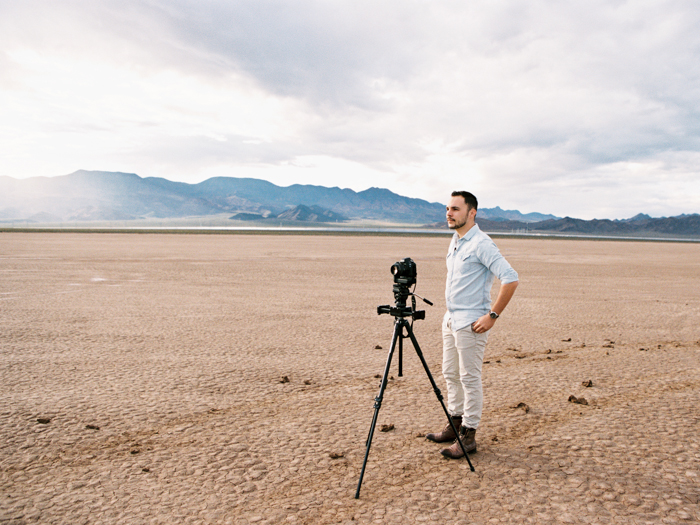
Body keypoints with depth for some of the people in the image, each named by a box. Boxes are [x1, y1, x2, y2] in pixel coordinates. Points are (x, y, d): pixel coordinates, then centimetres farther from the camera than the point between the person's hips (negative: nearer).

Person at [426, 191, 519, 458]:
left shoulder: (481, 244, -17)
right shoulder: (455, 241, 12)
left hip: (470, 323, -9)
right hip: (451, 319, 9)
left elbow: (510, 279, -23)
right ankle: (455, 424, 29)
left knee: (470, 378, -1)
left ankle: (468, 436, 9)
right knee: (451, 374, 16)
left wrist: (492, 315, -22)